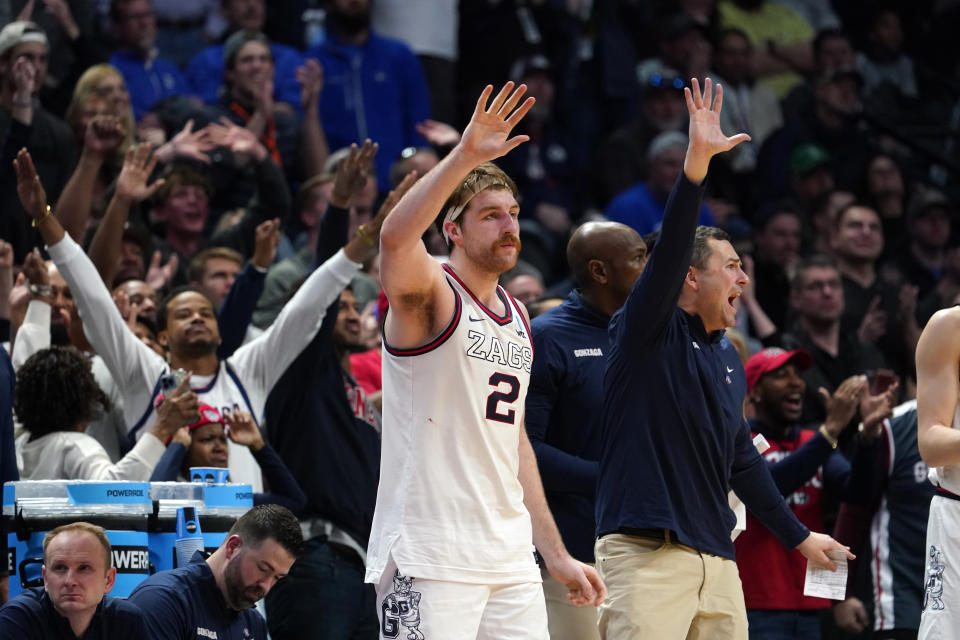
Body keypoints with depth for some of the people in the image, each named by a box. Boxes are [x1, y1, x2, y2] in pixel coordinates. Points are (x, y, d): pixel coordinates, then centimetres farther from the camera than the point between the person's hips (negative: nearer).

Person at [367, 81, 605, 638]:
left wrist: (557, 555, 22)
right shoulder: (431, 294, -4)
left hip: (510, 562, 8)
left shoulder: (517, 317, 19)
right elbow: (395, 239, -29)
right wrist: (466, 156, -35)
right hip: (430, 560, -8)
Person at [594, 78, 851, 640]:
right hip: (646, 551, -8)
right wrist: (697, 162, -28)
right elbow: (669, 251, -17)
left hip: (717, 555, 8)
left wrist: (797, 535, 33)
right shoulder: (651, 331, -1)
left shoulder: (729, 360, 21)